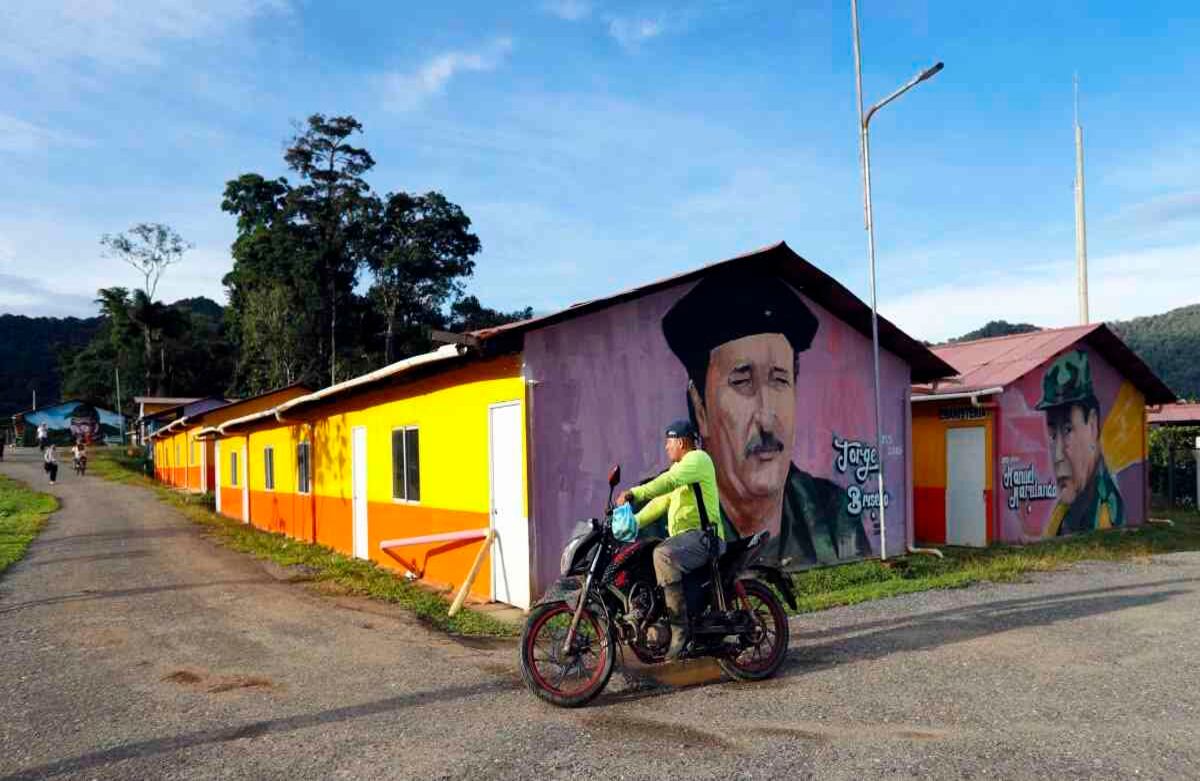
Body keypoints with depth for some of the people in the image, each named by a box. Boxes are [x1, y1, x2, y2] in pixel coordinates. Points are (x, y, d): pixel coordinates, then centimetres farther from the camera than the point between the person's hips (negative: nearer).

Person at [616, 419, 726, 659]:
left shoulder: (697, 458, -7)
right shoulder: (678, 466, 24)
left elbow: (669, 481, -25)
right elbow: (661, 501, 22)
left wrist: (634, 494, -34)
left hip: (703, 535, -11)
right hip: (684, 537, 11)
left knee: (663, 556, -35)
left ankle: (680, 626, -30)